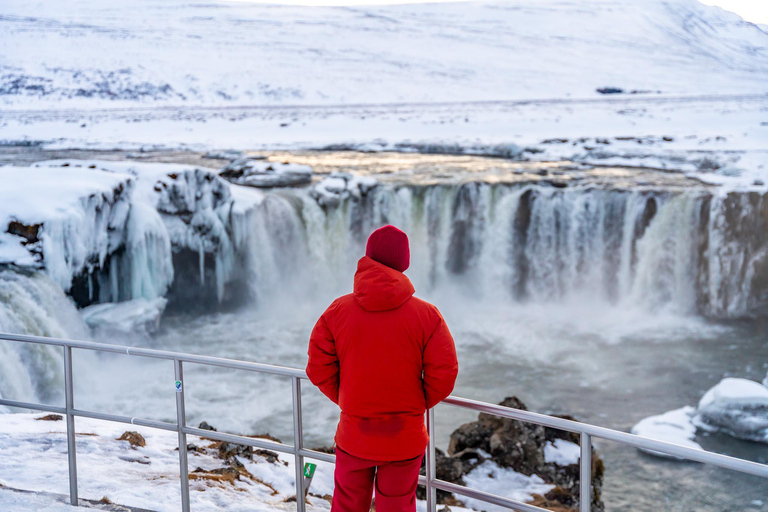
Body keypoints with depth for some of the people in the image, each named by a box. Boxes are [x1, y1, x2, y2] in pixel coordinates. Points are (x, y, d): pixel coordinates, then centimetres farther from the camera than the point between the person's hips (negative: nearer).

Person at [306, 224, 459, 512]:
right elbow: (444, 373, -12)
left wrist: (346, 400, 9)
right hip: (405, 438, -1)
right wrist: (417, 405, 5)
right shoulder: (426, 315, -11)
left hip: (354, 435, 1)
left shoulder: (338, 310, -7)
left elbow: (319, 369, -6)